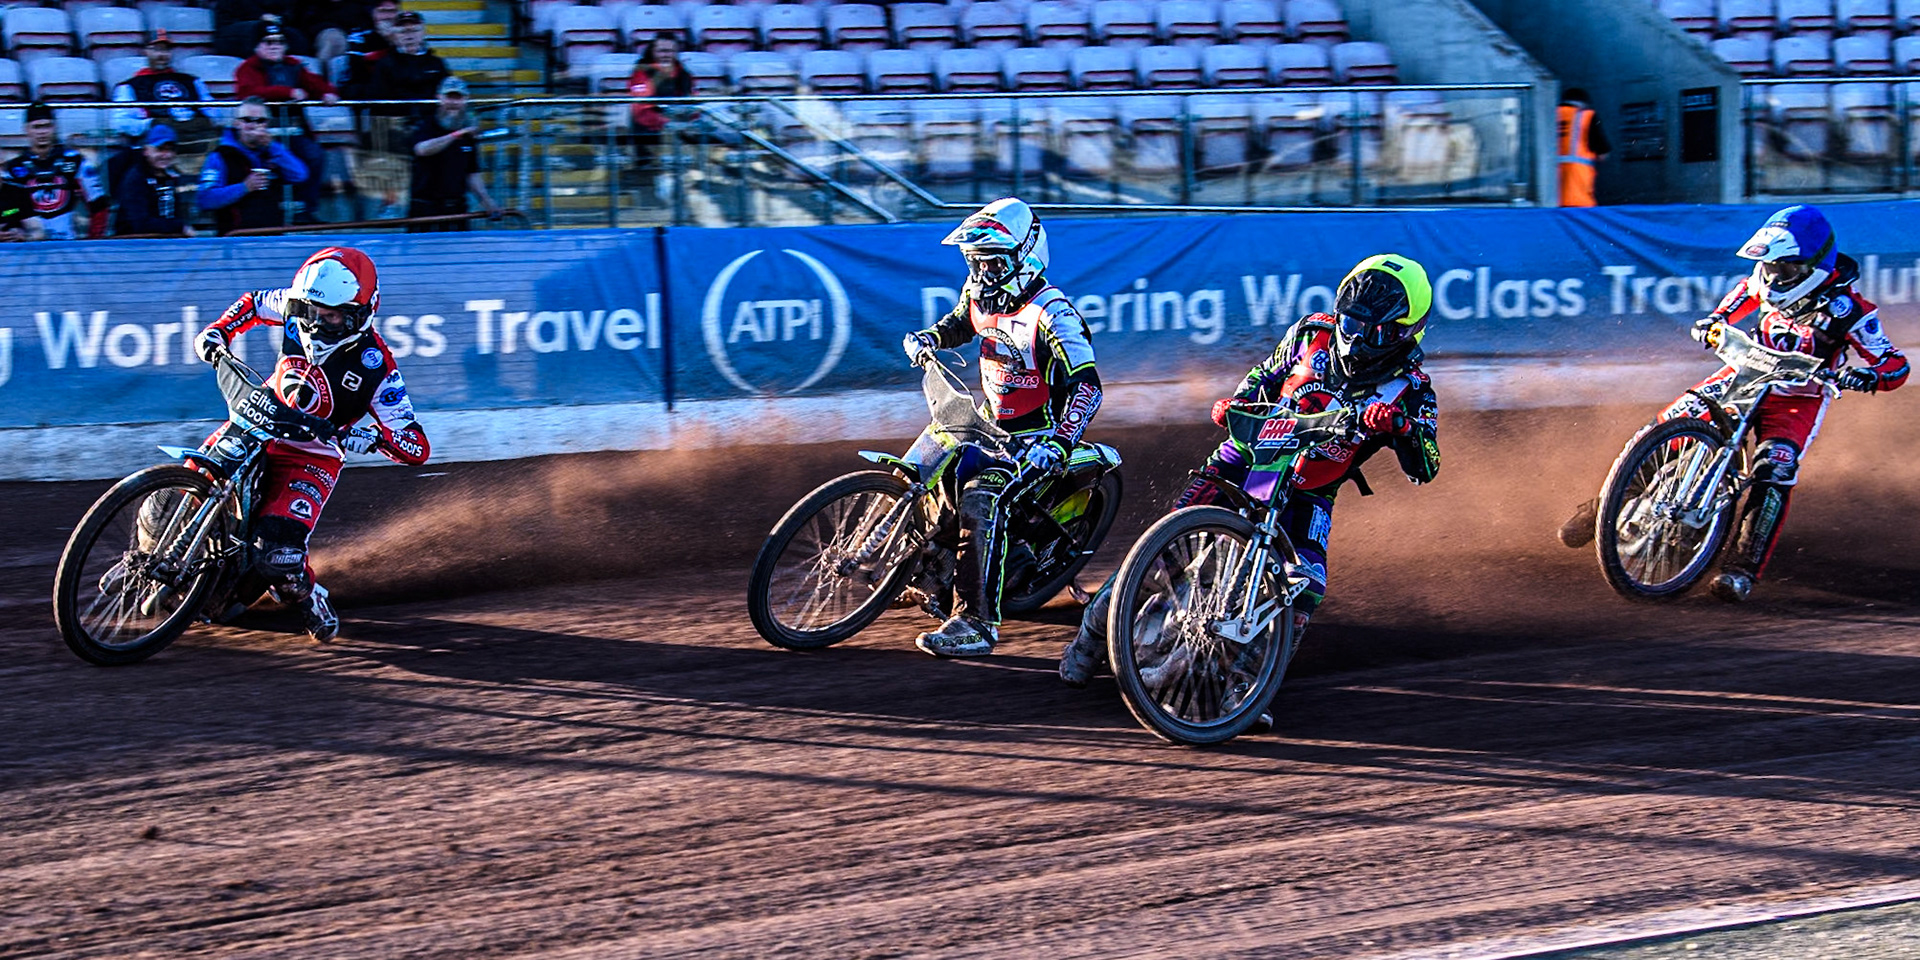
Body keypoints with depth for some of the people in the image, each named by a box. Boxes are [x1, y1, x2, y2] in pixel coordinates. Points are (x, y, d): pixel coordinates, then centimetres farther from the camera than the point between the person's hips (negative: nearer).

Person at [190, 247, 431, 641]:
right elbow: (253, 302, 16)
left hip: (311, 457, -4)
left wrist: (374, 438, -42)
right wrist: (216, 332, -1)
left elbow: (416, 448, -21)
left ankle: (307, 596, 7)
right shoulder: (296, 309, -9)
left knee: (275, 555, -27)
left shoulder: (375, 367, -21)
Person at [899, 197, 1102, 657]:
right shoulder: (980, 293, 2)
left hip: (1037, 431, -9)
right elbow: (957, 325, 26)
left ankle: (977, 623, -32)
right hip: (993, 423, 9)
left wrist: (1058, 444, -41)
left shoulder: (1049, 312, -22)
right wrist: (927, 338, 2)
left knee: (980, 499, -29)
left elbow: (1087, 385, -28)